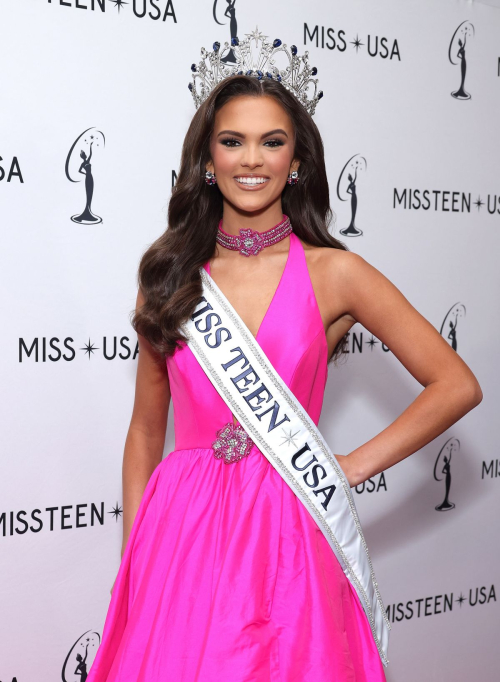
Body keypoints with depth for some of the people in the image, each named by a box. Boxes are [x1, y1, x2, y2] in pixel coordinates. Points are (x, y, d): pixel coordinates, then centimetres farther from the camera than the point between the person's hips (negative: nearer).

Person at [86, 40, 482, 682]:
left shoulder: (333, 273, -2)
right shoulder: (169, 271, 4)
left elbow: (457, 386, -1)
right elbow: (146, 429, 9)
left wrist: (354, 466, -4)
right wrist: (132, 557, 7)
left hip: (285, 533, -1)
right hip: (178, 527, 2)